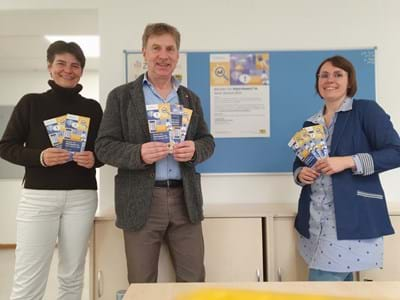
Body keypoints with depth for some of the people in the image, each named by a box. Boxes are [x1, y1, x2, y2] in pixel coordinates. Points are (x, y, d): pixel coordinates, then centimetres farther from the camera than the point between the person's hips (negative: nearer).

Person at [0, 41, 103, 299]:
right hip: (38, 195, -2)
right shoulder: (31, 103, 3)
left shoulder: (92, 108, 9)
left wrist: (94, 159, -9)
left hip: (82, 197, 2)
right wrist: (39, 156, -14)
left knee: (73, 276, 9)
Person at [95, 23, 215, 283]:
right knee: (141, 285, 10)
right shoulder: (121, 96, 2)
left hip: (185, 199, 3)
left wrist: (194, 150, -11)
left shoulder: (191, 98, 13)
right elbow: (104, 146, -2)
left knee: (194, 280, 11)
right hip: (141, 201, -2)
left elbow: (207, 141, 13)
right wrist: (138, 153, -22)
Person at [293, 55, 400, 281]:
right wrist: (301, 173, -3)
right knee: (341, 281, 15)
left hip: (352, 218, -6)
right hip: (315, 219, 6)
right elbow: (300, 163, 20)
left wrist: (348, 162, -20)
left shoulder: (366, 110, -3)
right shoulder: (311, 123, 13)